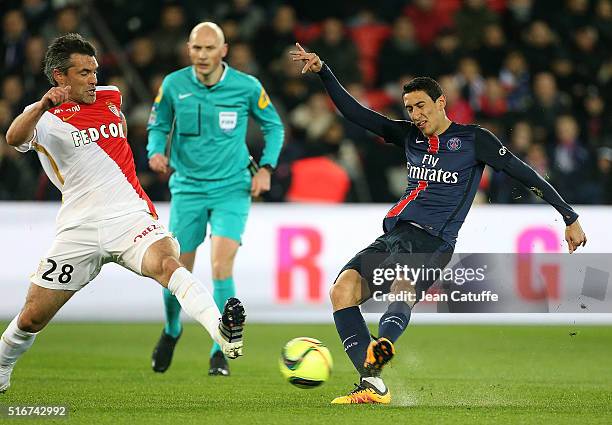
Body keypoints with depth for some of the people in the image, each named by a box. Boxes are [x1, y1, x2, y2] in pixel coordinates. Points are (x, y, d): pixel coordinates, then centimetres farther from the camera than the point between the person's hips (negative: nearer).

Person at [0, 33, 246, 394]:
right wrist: (43, 106, -44)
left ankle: (223, 331, -53)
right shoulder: (45, 117, -2)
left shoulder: (110, 97, 13)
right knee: (33, 317, 4)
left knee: (166, 262, -31)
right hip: (79, 227, -1)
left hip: (130, 216, 1)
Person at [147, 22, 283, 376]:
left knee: (222, 266, -19)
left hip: (232, 190, -2)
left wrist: (266, 167, -3)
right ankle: (172, 330, 37)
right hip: (187, 189, 2)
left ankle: (221, 351, -5)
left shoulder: (246, 87, -6)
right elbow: (158, 127, 10)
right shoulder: (173, 85, -3)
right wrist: (156, 152, -11)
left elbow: (273, 126, 9)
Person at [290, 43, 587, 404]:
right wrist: (323, 72, 7)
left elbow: (527, 175, 6)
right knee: (342, 290, -21)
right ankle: (373, 385, -30)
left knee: (404, 290, -38)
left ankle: (381, 347, -70)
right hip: (394, 235, 5)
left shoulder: (474, 139, 5)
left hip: (433, 242, -5)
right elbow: (356, 113, 18)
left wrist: (571, 218, 6)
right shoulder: (410, 135, 19)